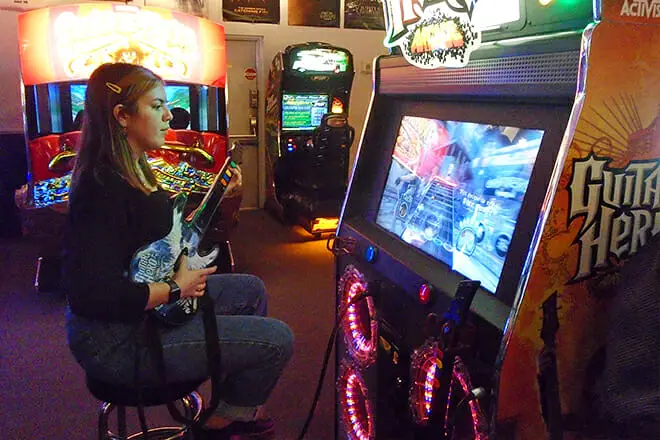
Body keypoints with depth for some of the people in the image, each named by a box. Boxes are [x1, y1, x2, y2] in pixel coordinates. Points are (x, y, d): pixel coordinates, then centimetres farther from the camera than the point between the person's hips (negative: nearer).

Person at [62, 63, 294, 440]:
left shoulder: (133, 169, 5)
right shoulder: (104, 189, -26)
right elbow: (91, 293, -32)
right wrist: (175, 289, -20)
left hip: (145, 307, 11)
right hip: (117, 341, -11)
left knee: (250, 290, 21)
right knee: (277, 340, -10)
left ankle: (238, 404, 30)